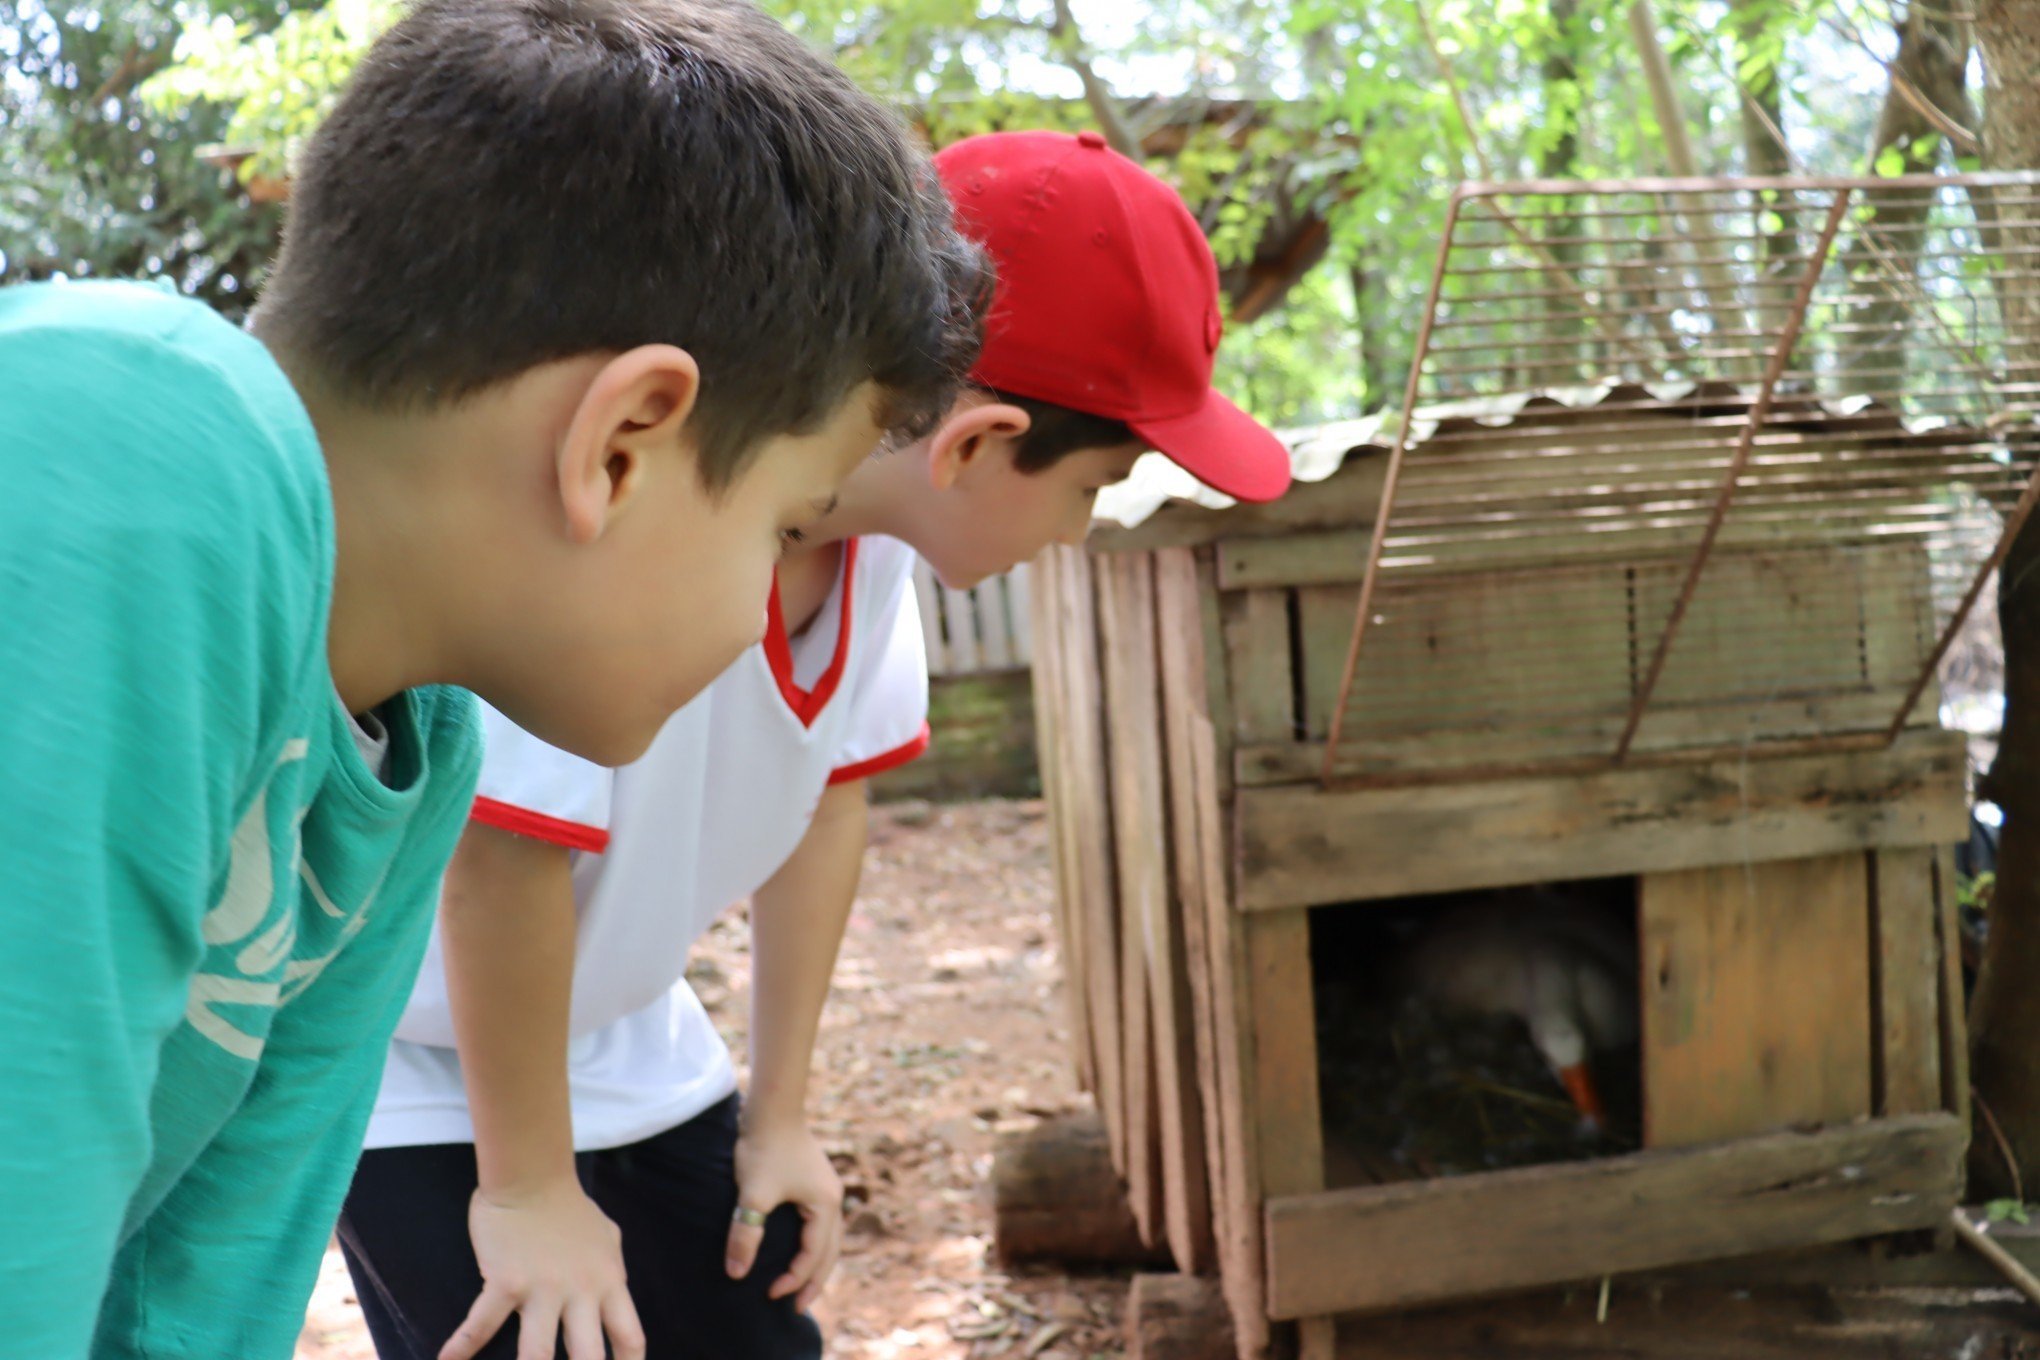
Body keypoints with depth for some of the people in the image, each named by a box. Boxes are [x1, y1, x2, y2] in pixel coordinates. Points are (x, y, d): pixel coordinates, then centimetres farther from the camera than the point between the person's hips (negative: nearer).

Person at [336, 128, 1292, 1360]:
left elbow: (823, 796, -1)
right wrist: (527, 1188, -19)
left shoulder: (874, 523, -12)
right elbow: (497, 857, -32)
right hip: (417, 1062, -6)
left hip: (627, 1049, 7)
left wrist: (777, 1115, 6)